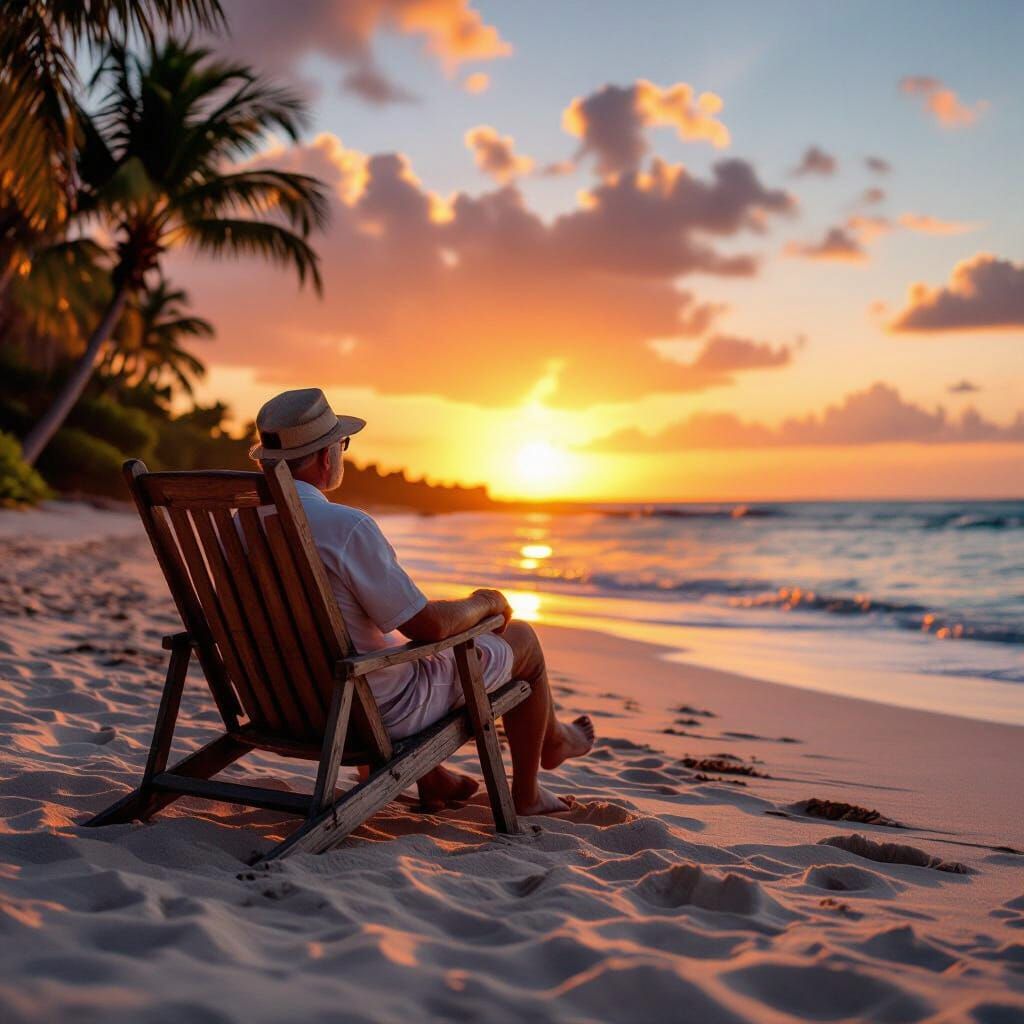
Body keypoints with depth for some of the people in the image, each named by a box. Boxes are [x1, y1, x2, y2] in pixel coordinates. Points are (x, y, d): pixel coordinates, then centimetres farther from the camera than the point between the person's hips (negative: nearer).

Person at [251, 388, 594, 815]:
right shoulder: (347, 527, -29)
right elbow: (430, 625, -24)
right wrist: (483, 604, -2)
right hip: (381, 711, -8)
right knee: (521, 639, 13)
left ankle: (433, 779, 40)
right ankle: (529, 785, 36)